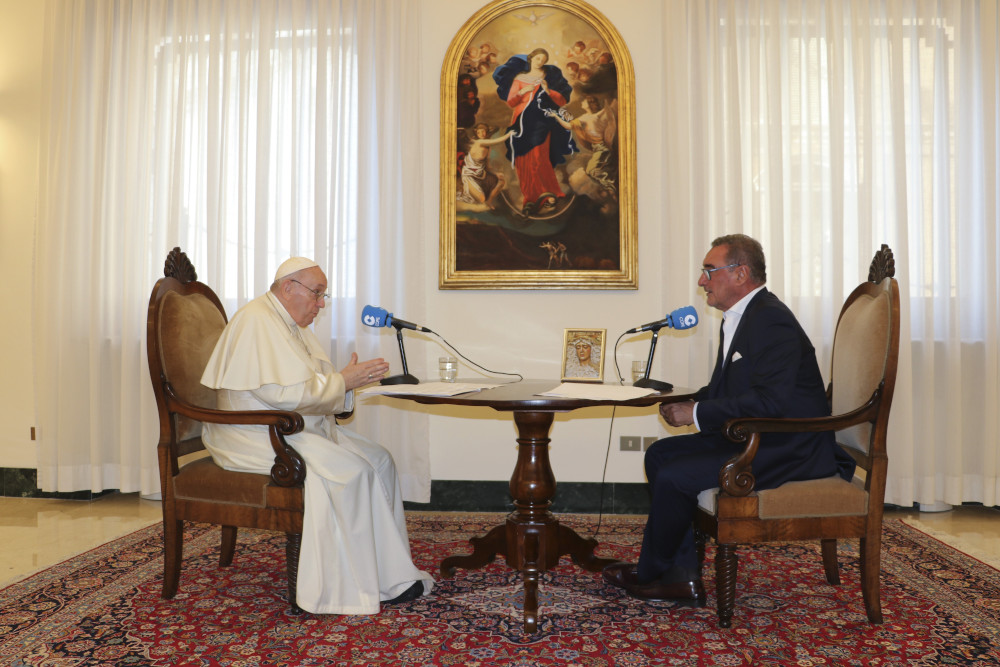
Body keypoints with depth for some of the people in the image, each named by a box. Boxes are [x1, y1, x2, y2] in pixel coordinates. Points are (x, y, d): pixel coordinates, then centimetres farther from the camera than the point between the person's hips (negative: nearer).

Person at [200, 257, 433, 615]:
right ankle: (348, 589, -15)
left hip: (298, 430, 10)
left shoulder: (294, 325, 17)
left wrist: (350, 379, -3)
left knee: (379, 460, -3)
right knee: (346, 470, -27)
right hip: (257, 437, -10)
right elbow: (285, 393, -25)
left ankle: (390, 577, -1)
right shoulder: (257, 320, -16)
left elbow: (309, 385, 17)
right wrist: (342, 381, -16)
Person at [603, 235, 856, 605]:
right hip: (751, 437, 11)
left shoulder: (771, 319, -19)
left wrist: (697, 414, -22)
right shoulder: (737, 318, 13)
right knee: (659, 453, 6)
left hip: (787, 448, -11)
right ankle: (682, 577, 7)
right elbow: (725, 387, 19)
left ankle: (649, 573, 7)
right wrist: (689, 403, 0)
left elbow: (770, 401, -28)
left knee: (673, 476, -19)